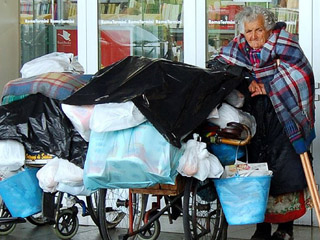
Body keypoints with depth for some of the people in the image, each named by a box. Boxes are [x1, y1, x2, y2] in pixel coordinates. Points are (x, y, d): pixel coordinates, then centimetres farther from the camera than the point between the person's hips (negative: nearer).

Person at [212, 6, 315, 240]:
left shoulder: (284, 43, -7)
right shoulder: (239, 46, 4)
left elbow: (299, 73, -17)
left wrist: (267, 88, -19)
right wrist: (247, 81, -17)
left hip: (283, 117, -3)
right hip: (255, 120, 3)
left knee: (286, 170, -4)